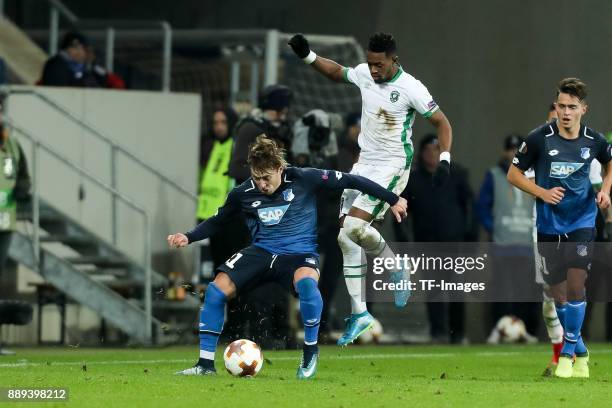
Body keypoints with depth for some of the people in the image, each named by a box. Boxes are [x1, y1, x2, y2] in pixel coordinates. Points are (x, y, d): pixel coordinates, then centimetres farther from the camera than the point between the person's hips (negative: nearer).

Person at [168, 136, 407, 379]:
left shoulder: (303, 179, -10)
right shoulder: (244, 193, -1)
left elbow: (350, 181, -4)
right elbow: (217, 222, 14)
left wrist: (393, 200, -1)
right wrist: (189, 238, -4)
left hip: (300, 254, -3)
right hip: (261, 252, 3)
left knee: (306, 283, -39)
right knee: (216, 290, -18)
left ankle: (310, 351, -16)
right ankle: (205, 363, -7)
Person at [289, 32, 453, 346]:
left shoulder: (410, 88, -16)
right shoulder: (364, 74, 1)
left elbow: (441, 122, -9)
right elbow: (337, 72, 22)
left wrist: (444, 160, -20)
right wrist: (307, 56, 10)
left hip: (393, 166, -7)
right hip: (365, 163, 7)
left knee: (354, 226, -22)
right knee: (346, 237, 1)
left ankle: (396, 268, 6)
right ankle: (359, 313, 9)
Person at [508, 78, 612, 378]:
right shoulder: (540, 139, -11)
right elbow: (513, 174, -2)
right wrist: (543, 193, -15)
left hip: (582, 221, 0)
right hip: (549, 226, 0)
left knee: (575, 286, -14)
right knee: (559, 294, 4)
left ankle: (568, 352, -3)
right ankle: (581, 351, 23)